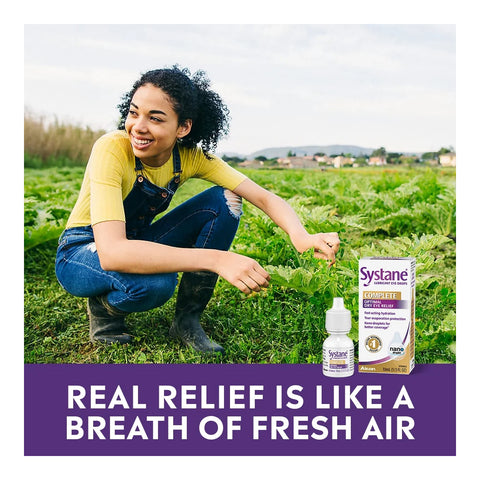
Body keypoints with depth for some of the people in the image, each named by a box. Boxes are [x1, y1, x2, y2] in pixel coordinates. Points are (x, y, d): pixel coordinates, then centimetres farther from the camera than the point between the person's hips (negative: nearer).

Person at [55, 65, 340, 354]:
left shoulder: (192, 156, -16)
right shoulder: (111, 150, -31)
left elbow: (264, 197, -21)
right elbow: (111, 253, -44)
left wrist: (300, 235, -44)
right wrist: (216, 259, -51)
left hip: (138, 245, 5)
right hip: (81, 255, -5)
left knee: (225, 201, -16)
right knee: (156, 281, -39)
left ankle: (187, 319, -6)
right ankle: (104, 309, -3)